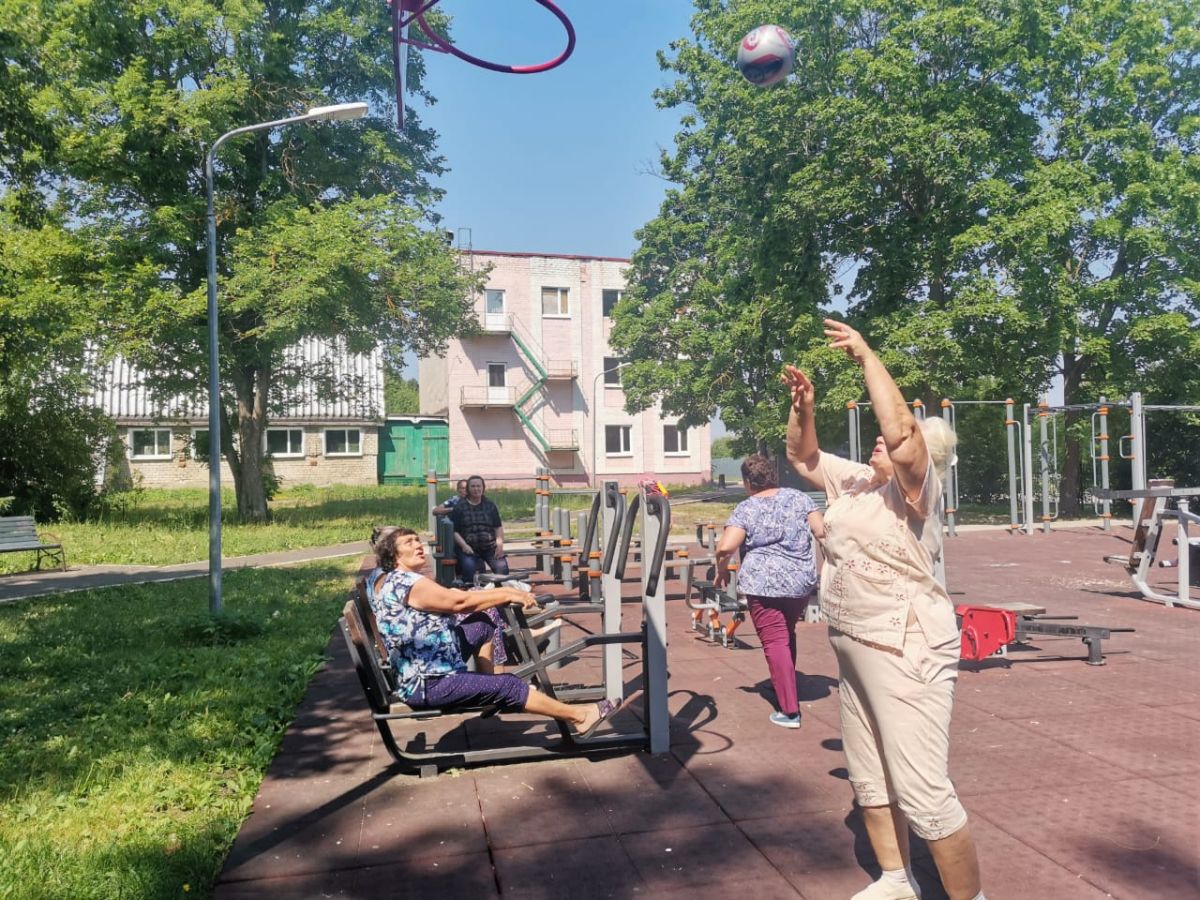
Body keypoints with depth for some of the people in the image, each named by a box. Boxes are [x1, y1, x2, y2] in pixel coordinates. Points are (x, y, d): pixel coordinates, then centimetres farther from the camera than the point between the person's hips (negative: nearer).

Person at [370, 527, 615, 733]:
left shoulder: (403, 581, 13)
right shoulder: (406, 582, -19)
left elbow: (451, 597, 11)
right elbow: (459, 602, -24)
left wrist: (506, 592, 2)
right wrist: (508, 595, -15)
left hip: (432, 667, 11)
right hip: (425, 684, -11)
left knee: (481, 624, 18)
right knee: (507, 686, -13)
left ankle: (488, 695, 21)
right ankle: (578, 716, -4)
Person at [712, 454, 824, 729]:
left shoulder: (745, 509, -5)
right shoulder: (798, 497, 5)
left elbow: (726, 547, -17)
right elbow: (822, 531, 1)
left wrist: (721, 571, 1)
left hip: (763, 584, -5)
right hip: (802, 581, 5)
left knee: (775, 641, 0)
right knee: (787, 633, 25)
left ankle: (789, 711, -1)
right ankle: (784, 686, 38)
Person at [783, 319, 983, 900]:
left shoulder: (915, 488, -14)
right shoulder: (855, 482, 9)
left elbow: (900, 432, -32)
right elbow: (803, 457, 18)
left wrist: (866, 356, -26)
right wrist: (802, 406, 1)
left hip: (905, 651, -9)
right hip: (854, 648, 9)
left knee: (924, 794, -5)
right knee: (869, 781, 20)